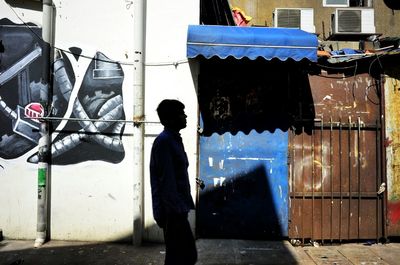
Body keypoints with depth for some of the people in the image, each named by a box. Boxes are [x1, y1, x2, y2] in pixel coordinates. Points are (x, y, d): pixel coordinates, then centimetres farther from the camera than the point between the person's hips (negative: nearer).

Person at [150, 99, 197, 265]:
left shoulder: (174, 139, 15)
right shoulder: (164, 140, -15)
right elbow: (166, 180, -20)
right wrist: (172, 209, -21)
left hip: (178, 209, 10)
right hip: (172, 211, -10)